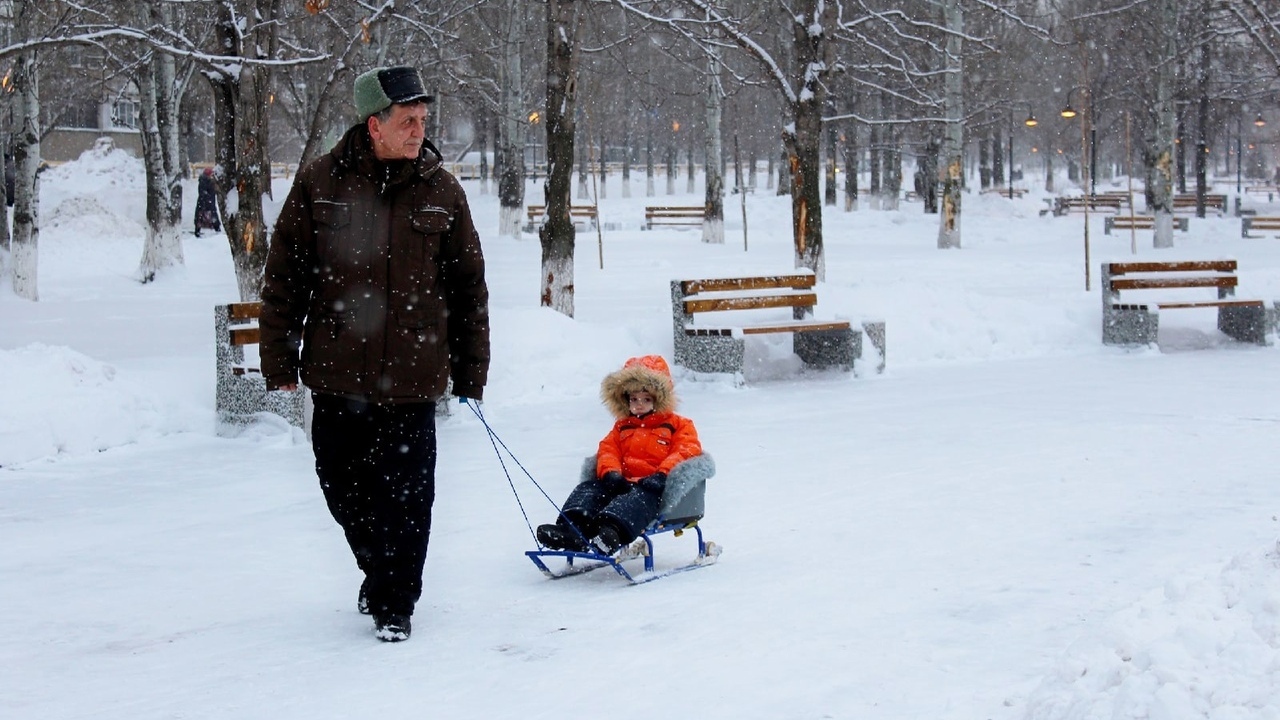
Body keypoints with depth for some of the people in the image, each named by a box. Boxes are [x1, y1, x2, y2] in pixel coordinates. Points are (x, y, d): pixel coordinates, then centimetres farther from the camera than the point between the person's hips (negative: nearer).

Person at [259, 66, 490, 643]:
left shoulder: (442, 192, 3)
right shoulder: (320, 183, 0)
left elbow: (469, 285, 10)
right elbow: (284, 275, 4)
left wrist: (471, 369, 10)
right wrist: (279, 358, 2)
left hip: (413, 377, -1)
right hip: (335, 374, 1)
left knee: (406, 495, -1)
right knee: (343, 488, 12)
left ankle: (394, 604, 15)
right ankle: (378, 569, 37)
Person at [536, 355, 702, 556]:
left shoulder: (677, 425, 15)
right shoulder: (622, 426, 31)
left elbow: (687, 450, -3)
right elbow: (608, 449, 17)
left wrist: (662, 474, -20)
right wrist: (610, 472, -8)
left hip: (651, 485, -6)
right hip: (622, 483, 6)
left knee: (637, 498, -40)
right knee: (588, 489, -21)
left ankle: (609, 532, -68)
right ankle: (572, 527, -47)